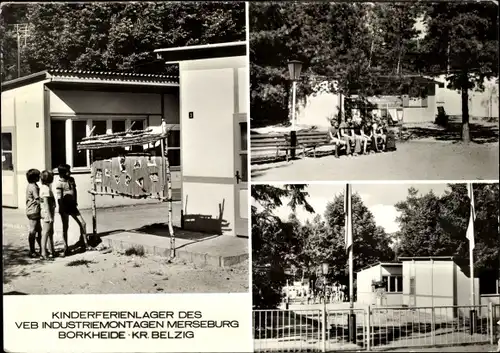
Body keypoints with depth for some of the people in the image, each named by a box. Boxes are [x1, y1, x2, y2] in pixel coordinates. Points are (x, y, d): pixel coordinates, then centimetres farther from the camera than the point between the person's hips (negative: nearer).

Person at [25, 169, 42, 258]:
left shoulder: (30, 186, 14)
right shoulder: (34, 187, -17)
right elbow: (38, 200, -19)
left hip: (31, 211, 10)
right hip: (34, 212, -10)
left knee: (39, 230, 15)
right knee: (32, 232, -2)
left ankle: (41, 248, 22)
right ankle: (32, 251, 4)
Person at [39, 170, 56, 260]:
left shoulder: (43, 187, 12)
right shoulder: (46, 189, -17)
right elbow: (46, 203, -21)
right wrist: (50, 216, -20)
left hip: (46, 214, 10)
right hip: (47, 214, -10)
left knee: (51, 232, 17)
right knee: (45, 233, -7)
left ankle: (52, 252, 27)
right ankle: (43, 254, -5)